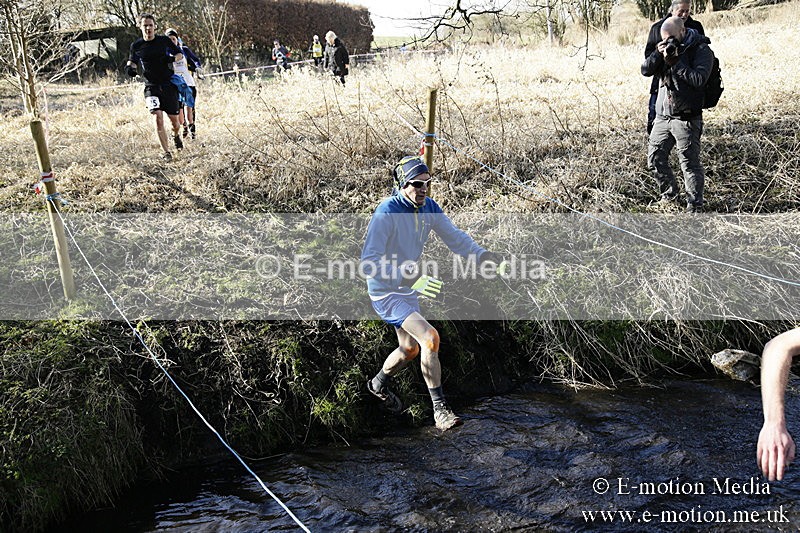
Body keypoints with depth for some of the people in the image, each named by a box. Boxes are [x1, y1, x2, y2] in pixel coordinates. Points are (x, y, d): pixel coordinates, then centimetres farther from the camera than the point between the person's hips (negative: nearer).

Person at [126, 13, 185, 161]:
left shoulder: (164, 40, 0)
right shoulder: (136, 45, 3)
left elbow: (180, 54, 10)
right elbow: (132, 60, 20)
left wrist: (172, 58, -12)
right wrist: (129, 67, -3)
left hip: (168, 84, 0)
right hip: (151, 86, 0)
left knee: (174, 119, 5)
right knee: (158, 116, -18)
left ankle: (176, 136, 42)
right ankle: (166, 152, -11)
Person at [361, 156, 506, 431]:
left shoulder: (430, 208, -5)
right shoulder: (386, 213, -27)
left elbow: (455, 238, -1)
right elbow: (368, 262, -32)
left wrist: (483, 255, -21)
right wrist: (410, 278, -42)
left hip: (409, 291, 8)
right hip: (385, 293, -8)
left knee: (410, 350, 23)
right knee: (430, 337, -25)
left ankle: (379, 383, 52)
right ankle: (440, 409, -13)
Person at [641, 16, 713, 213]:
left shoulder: (701, 50, -5)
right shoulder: (667, 48, 13)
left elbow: (698, 79, -18)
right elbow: (646, 70, 5)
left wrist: (675, 61, -17)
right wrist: (658, 54, -11)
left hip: (686, 119, -6)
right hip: (662, 116, 7)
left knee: (690, 163, -5)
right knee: (655, 158, 11)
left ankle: (694, 206, 4)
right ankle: (669, 193, 33)